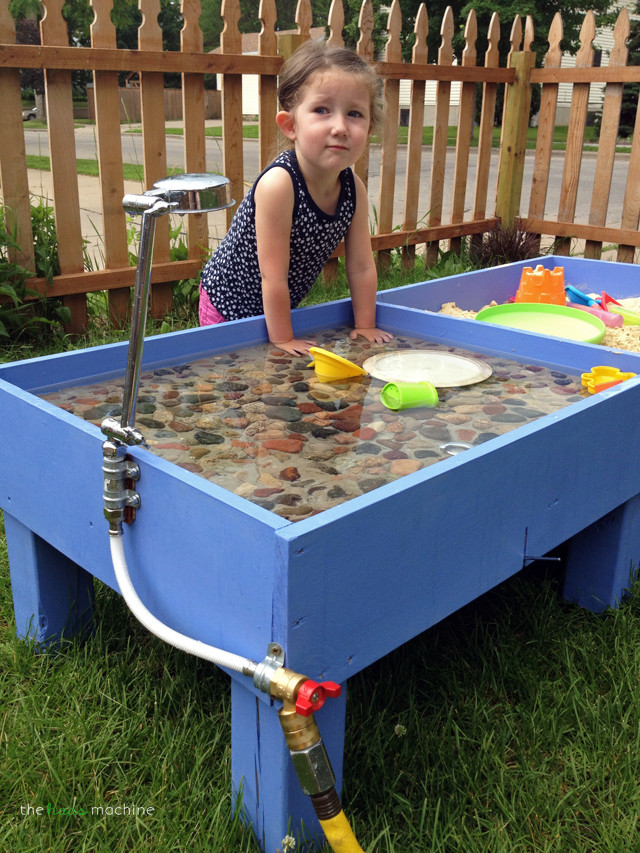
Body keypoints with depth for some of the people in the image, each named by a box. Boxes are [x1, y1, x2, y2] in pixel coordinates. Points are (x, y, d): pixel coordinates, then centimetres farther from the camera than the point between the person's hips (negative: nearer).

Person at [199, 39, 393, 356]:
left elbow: (362, 267, -4)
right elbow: (272, 276, -29)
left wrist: (365, 327, -2)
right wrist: (283, 340, -23)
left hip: (279, 308, 6)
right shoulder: (278, 184, -33)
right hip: (228, 306, -6)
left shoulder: (354, 189, -13)